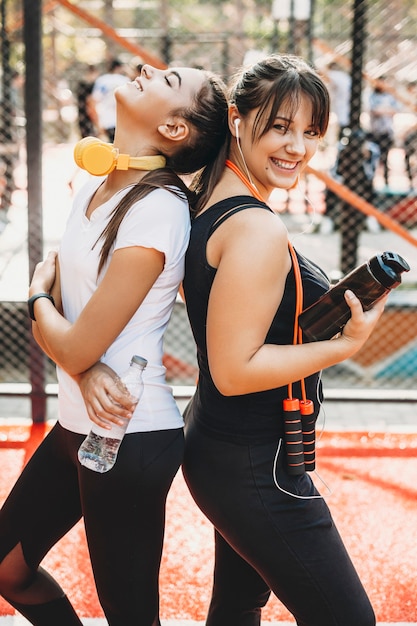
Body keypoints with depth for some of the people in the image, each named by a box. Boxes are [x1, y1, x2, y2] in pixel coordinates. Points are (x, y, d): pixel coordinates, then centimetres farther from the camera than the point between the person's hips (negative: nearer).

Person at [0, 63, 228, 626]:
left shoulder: (157, 211, -21)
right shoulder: (95, 189, 6)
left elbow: (75, 349, -21)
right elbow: (54, 315, 5)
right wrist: (91, 373, -17)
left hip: (130, 439, -9)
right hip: (77, 426, 9)